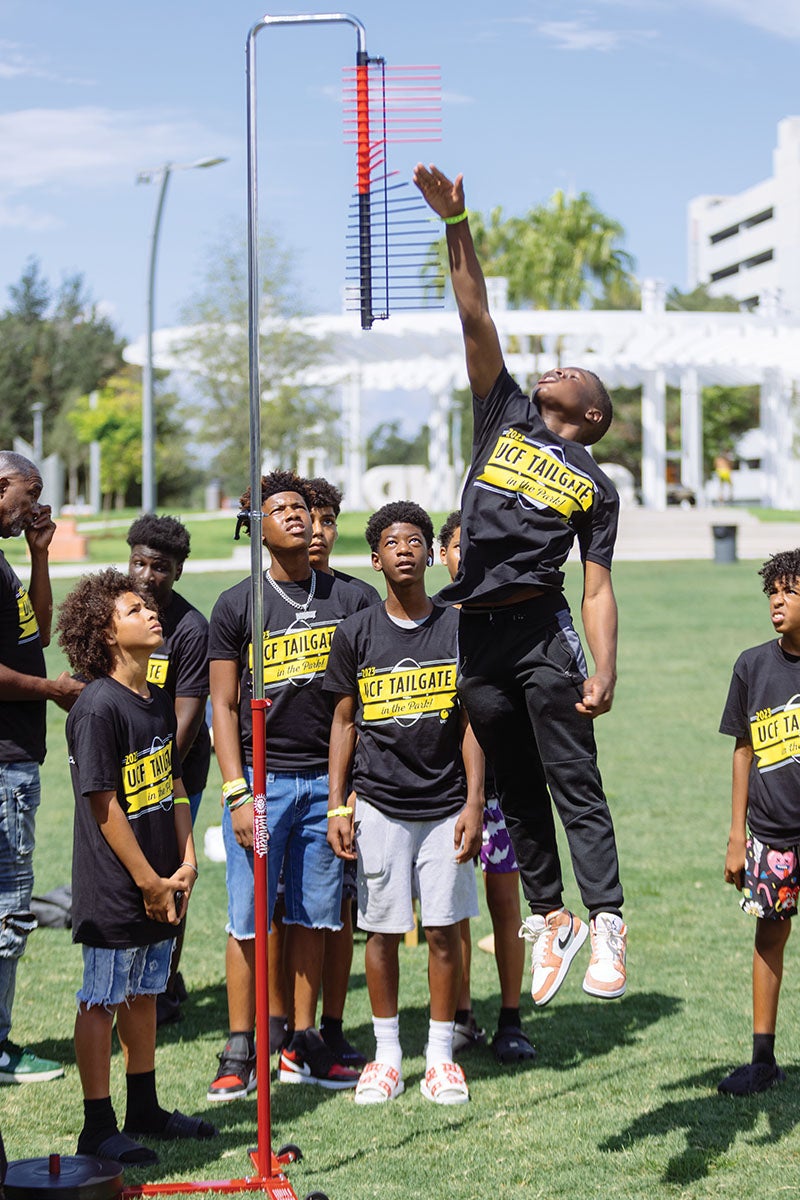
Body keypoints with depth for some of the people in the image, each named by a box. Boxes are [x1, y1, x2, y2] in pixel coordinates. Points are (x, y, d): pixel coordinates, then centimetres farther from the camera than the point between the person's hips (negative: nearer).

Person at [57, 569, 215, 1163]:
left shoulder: (158, 701, 9)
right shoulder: (98, 708, -17)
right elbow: (103, 805, -18)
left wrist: (185, 863, 5)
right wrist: (149, 882, -15)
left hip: (159, 886, 8)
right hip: (113, 889, -8)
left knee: (144, 992, 17)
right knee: (101, 1000, 1)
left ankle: (145, 1111, 28)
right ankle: (99, 1127, 8)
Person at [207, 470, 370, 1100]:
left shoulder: (350, 600, 7)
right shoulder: (237, 606, 1)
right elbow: (224, 705, 0)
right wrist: (237, 793, -8)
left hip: (327, 778, 2)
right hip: (261, 776, -2)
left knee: (314, 917, 7)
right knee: (249, 921, -1)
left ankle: (303, 1047, 15)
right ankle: (240, 1054, 6)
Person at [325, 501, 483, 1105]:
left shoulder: (459, 628, 1)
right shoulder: (356, 634, 2)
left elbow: (471, 723, 2)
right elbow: (344, 723, 7)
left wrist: (474, 804, -5)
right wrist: (338, 807, 1)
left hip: (446, 805, 0)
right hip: (379, 805, 0)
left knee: (445, 929, 2)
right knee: (383, 929, 4)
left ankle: (441, 1054, 14)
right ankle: (387, 1053, 17)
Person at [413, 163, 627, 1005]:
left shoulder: (595, 488, 11)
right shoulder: (504, 418, 18)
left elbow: (598, 590, 4)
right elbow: (476, 321, 10)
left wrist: (605, 672, -9)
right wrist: (457, 227, 2)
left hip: (541, 630, -3)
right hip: (476, 634, 3)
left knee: (574, 783, -6)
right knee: (517, 789, 8)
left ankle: (605, 921, -9)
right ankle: (549, 916, 16)